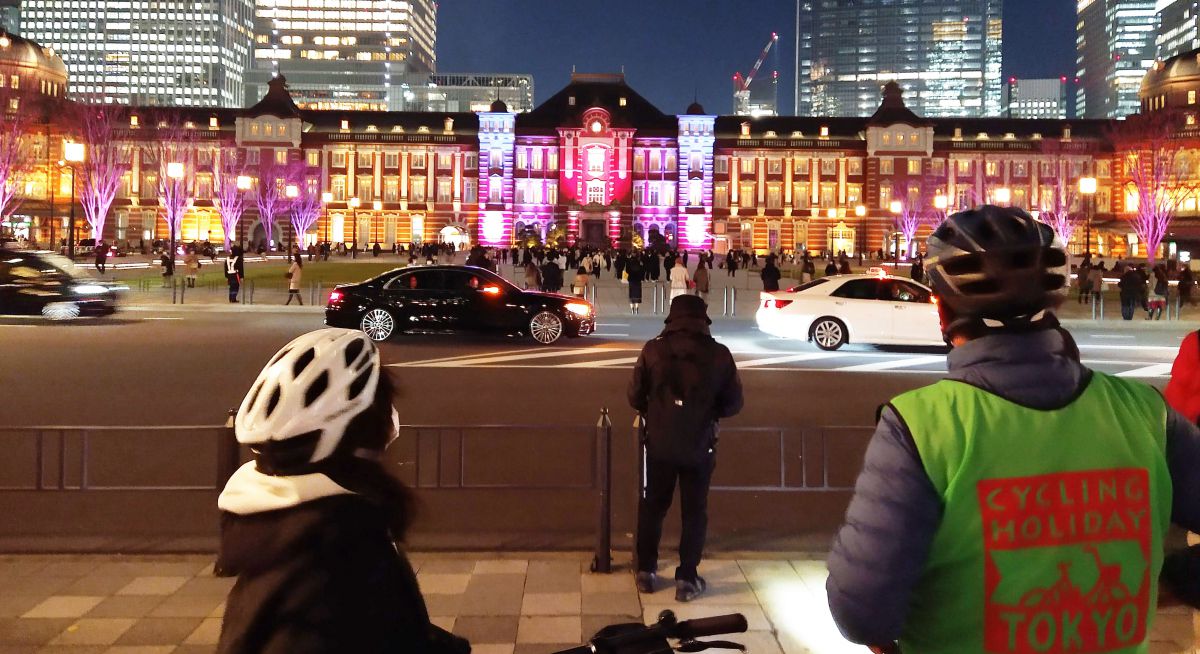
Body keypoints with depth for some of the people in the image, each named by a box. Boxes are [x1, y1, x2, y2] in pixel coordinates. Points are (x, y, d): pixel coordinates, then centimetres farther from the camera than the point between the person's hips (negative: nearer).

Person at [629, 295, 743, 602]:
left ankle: (646, 571, 26)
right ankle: (686, 579, 15)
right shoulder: (719, 354, -7)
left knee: (652, 506, 17)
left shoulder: (653, 349, -7)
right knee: (694, 512, 12)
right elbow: (733, 403, 0)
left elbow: (635, 397, -2)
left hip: (660, 443, 1)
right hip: (699, 446, -1)